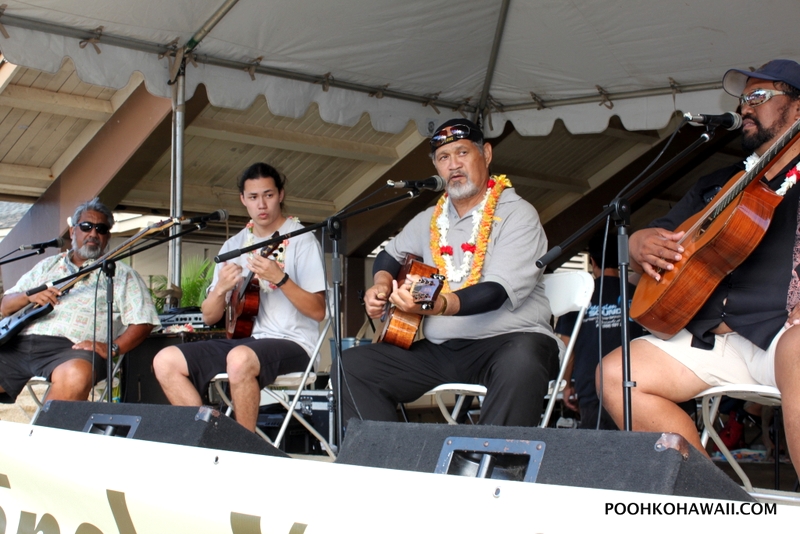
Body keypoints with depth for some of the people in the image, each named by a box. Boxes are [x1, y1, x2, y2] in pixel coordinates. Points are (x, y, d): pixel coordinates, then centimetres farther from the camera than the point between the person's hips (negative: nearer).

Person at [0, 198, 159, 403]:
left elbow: (143, 321, 5)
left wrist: (112, 348, -12)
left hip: (72, 348, -3)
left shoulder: (120, 274, 17)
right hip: (18, 345, 4)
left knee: (76, 374, -39)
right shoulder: (47, 266, 29)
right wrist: (28, 296, 1)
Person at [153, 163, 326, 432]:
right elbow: (209, 317, 13)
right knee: (165, 361, -12)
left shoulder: (300, 239, -2)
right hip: (241, 339, 6)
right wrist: (221, 288, -9)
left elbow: (318, 311, -10)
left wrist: (279, 278, -24)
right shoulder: (234, 245, 14)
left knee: (240, 359, -38)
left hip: (291, 342, -6)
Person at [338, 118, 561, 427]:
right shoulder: (431, 219, 14)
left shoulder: (517, 214, -5)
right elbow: (390, 254, 31)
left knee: (520, 364, -40)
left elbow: (498, 292, -19)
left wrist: (436, 305, -37)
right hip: (440, 349, 6)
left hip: (508, 340, -6)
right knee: (353, 365, -7)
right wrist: (382, 285, 7)